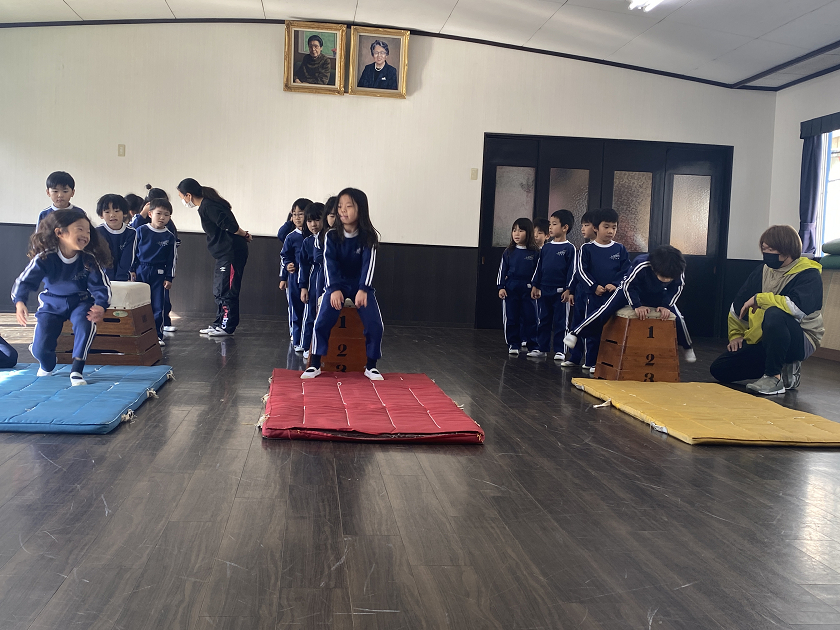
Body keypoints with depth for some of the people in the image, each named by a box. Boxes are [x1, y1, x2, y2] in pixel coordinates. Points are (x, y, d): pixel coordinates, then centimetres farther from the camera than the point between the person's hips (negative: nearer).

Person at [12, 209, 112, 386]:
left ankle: (76, 370, -19)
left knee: (86, 324, -35)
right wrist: (19, 302, -36)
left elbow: (101, 286, -16)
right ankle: (47, 367, 32)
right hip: (51, 304, 0)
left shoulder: (89, 259, -19)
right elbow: (24, 281, -17)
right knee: (40, 349, -9)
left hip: (80, 302, 0)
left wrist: (100, 306, -36)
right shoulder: (44, 258, -21)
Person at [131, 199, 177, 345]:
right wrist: (132, 270, 0)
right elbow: (133, 251, 4)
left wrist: (169, 278, 3)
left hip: (159, 274, 1)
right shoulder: (141, 231, -1)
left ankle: (157, 334, 11)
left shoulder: (169, 236, 2)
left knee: (158, 306, 2)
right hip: (141, 271, 0)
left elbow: (172, 259, 6)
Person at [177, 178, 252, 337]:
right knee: (219, 290, 15)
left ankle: (227, 327, 3)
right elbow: (229, 225, 15)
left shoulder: (207, 207, -17)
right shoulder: (207, 204, 15)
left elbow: (230, 225, -22)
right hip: (225, 253, 10)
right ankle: (219, 324, 23)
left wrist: (244, 235, -7)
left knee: (226, 291, -4)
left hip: (232, 252, -10)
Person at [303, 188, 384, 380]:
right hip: (337, 285, 0)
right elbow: (330, 263, -14)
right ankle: (315, 364, -6)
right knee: (322, 322, -18)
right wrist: (334, 289, -28)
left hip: (361, 286, 0)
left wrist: (363, 289, -31)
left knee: (374, 324, -15)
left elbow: (368, 263, -17)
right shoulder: (331, 236, -6)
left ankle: (371, 366, 1)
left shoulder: (368, 237, -8)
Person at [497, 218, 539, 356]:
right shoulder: (509, 252, 5)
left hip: (528, 289, -2)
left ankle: (533, 346, 9)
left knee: (531, 318, 0)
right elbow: (502, 270, 7)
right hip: (510, 289, 2)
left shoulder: (534, 253, 0)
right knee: (511, 318, 6)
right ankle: (513, 345, 15)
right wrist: (500, 287, -1)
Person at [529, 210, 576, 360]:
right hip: (543, 291, 5)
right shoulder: (546, 248, 10)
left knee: (560, 322, 2)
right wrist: (535, 285, 10)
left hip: (560, 291, -5)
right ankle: (542, 347, 20)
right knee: (543, 320, 11)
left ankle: (560, 350, 8)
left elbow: (572, 270, -7)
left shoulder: (569, 248, -5)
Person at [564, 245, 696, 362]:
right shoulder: (641, 265, -43)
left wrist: (666, 306, -23)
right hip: (631, 289, -3)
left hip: (659, 295, 3)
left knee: (677, 317, -5)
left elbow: (676, 290, -13)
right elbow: (628, 286, -28)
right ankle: (575, 333, -6)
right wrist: (637, 306, -34)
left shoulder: (679, 271, -32)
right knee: (606, 310, -17)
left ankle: (687, 347, 23)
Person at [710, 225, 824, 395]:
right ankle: (784, 369, 9)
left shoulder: (809, 275, -13)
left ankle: (774, 376, -23)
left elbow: (798, 307, -34)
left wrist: (759, 298, -24)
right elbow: (738, 306, 17)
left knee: (774, 314, -39)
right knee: (719, 369, -2)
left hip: (800, 342, -8)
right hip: (760, 340, 8)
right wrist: (735, 335, 14)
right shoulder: (763, 270, 6)